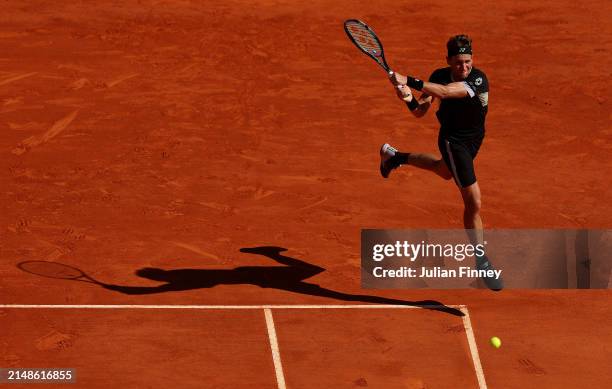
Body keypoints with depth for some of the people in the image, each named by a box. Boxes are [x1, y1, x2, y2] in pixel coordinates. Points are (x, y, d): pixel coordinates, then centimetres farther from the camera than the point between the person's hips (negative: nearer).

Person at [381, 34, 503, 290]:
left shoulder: (478, 80, -30)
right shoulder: (439, 76, -17)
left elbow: (444, 92, -46)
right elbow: (420, 112, -13)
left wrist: (408, 82, -51)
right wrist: (410, 100, -36)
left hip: (473, 139, 2)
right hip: (453, 141, -2)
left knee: (445, 172, 34)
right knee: (473, 203, -11)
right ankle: (481, 262, 2)